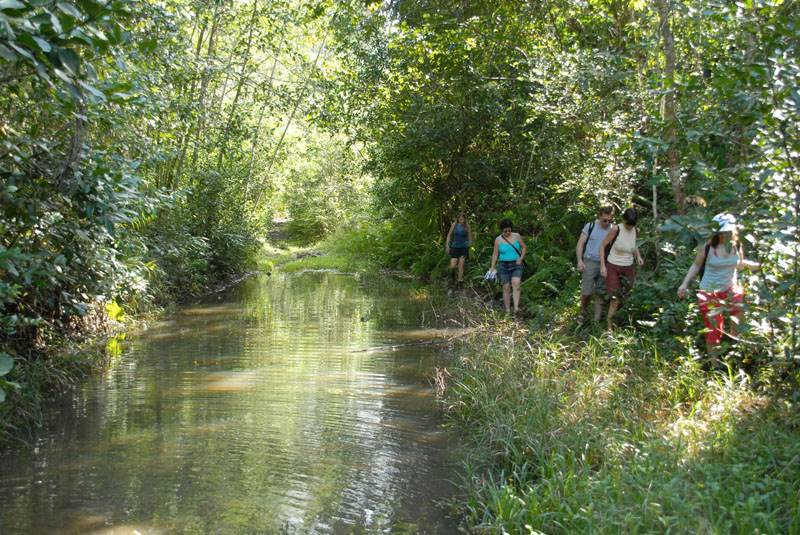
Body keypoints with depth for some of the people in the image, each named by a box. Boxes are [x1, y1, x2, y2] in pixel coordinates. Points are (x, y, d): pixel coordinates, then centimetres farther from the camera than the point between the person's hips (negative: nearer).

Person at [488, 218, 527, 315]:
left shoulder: (517, 236, 0)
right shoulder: (498, 240, -2)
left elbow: (524, 247, 11)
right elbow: (495, 254, 2)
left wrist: (521, 257, -4)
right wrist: (492, 267, -2)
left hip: (516, 265, -1)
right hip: (504, 266, 1)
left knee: (516, 285, -20)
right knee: (506, 288, 0)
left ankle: (516, 308, -30)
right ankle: (507, 310, 8)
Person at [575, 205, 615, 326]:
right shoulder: (590, 226, 1)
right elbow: (580, 244, 2)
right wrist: (579, 260, -10)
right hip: (590, 262, -2)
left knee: (600, 293, 5)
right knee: (586, 292, -8)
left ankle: (597, 321, 12)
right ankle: (583, 312, 19)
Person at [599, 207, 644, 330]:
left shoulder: (635, 231, -1)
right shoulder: (616, 229, -14)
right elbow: (602, 246, -6)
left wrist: (638, 256, -1)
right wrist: (603, 266, -11)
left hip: (628, 268, 4)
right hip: (613, 267, -4)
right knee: (614, 300, -11)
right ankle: (609, 328, -8)